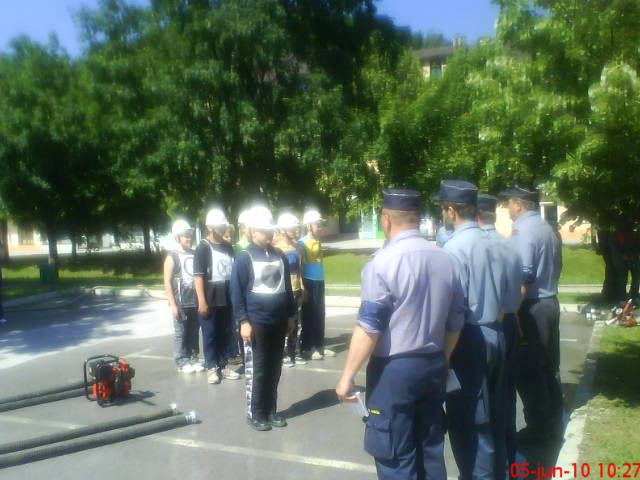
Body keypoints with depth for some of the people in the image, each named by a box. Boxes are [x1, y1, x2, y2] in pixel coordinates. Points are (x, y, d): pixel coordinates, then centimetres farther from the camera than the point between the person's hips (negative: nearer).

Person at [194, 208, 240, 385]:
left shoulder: (228, 247, 11)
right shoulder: (203, 247, -7)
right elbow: (198, 276, -12)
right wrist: (202, 301, -17)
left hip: (227, 298, 6)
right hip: (210, 299, -5)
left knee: (226, 334, 11)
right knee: (210, 335, 3)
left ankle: (223, 366, 22)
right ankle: (211, 368, 13)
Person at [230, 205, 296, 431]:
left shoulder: (280, 257, 9)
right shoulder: (244, 258, -7)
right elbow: (237, 292, -9)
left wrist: (290, 315, 15)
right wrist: (243, 321, -14)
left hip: (278, 323, 5)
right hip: (256, 323, -5)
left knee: (274, 369, 12)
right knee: (256, 370, 2)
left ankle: (271, 410, 24)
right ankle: (255, 413, 14)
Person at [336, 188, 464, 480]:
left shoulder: (383, 262, -15)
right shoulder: (444, 259, 4)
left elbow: (369, 328, -18)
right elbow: (455, 322, 9)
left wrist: (347, 377, -10)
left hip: (394, 369, -6)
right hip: (434, 365, 7)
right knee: (431, 448, 20)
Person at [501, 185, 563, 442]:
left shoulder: (522, 231, -16)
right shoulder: (548, 230, 10)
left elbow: (522, 279, -22)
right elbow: (555, 268, 14)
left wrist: (512, 312, -17)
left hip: (530, 308, -9)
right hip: (550, 303, 9)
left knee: (528, 371, 2)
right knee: (549, 368, 17)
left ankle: (537, 428, 12)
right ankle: (553, 425, 29)